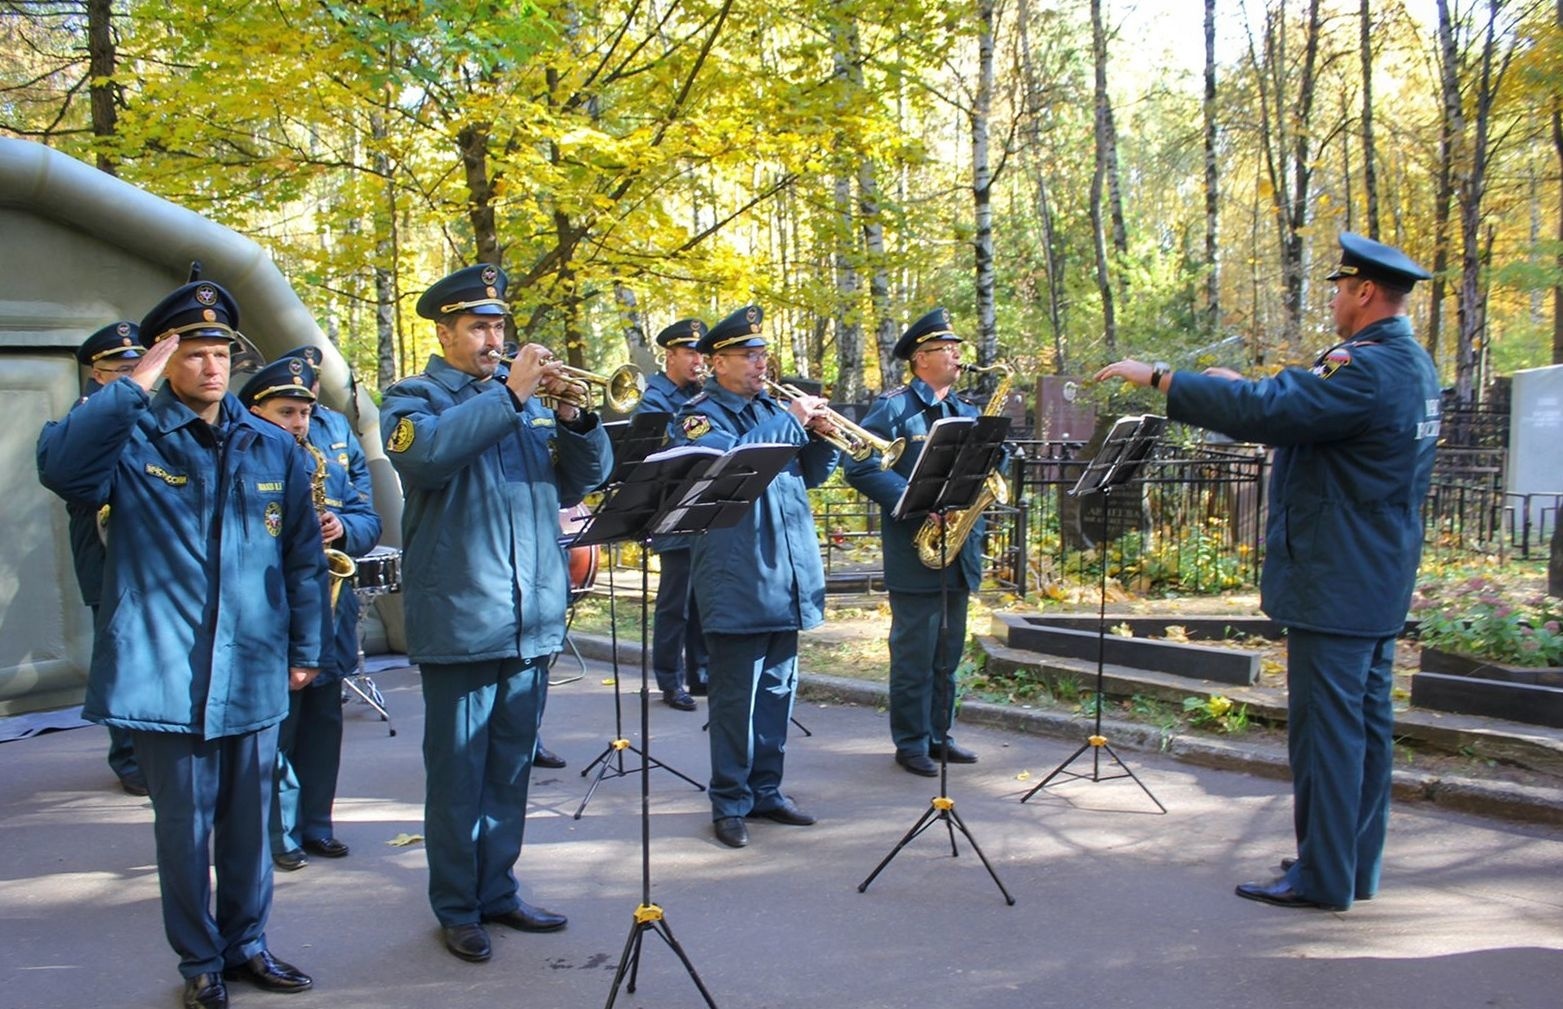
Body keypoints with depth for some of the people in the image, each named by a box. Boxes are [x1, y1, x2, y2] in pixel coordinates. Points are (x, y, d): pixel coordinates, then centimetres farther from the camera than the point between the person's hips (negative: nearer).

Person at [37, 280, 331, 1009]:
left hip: (253, 672, 3)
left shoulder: (272, 447, 7)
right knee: (185, 824, 6)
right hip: (166, 671, -3)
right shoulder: (132, 439, -2)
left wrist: (306, 647, 9)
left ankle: (245, 943, 30)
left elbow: (303, 555, 11)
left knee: (248, 819, 13)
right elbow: (61, 468, -25)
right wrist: (134, 386, -23)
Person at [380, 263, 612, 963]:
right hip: (459, 620, -5)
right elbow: (427, 454, -22)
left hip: (531, 618, 5)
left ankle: (498, 892, 25)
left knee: (510, 771, 13)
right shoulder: (413, 398, 2)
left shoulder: (527, 400, 16)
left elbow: (584, 479, 11)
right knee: (458, 774, 3)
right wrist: (511, 395, -21)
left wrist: (574, 418, -7)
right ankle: (457, 909, 15)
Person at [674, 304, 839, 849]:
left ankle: (766, 789, 24)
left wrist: (822, 435, 0)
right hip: (738, 578, -7)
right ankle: (729, 803, 8)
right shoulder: (703, 414, -4)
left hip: (786, 574, 7)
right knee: (736, 696, -2)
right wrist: (791, 421, -19)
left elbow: (810, 473, 19)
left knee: (777, 690, 13)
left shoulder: (772, 408, 16)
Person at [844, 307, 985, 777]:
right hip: (915, 551, -7)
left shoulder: (966, 411, 16)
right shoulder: (893, 407, -6)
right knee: (913, 654, -1)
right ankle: (911, 744, 9)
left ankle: (938, 735, 26)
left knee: (948, 653, 14)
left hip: (959, 549, 7)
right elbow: (860, 466, -14)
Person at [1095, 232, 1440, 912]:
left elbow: (1262, 410, -29)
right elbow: (1309, 407, 17)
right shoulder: (1410, 365, 12)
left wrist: (1157, 377, -23)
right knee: (1366, 722, 14)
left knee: (1326, 727, -3)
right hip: (1380, 581, 10)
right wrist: (1247, 391, 5)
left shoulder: (1367, 372, -20)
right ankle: (1357, 864, 25)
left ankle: (1322, 877, 6)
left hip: (1334, 584, -10)